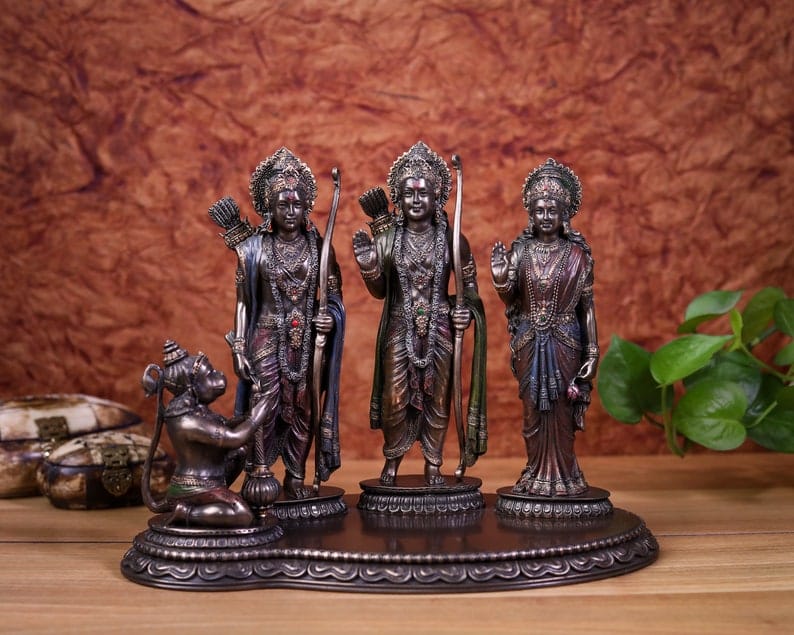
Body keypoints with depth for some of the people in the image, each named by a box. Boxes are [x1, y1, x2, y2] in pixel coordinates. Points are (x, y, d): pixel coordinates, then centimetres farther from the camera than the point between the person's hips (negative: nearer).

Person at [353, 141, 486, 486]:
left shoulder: (451, 239, -2)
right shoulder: (387, 238, -1)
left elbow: (469, 284, 5)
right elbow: (379, 292, 3)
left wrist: (467, 308, -13)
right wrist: (367, 265, -14)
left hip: (439, 329, 0)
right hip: (399, 329, 0)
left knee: (437, 396, 7)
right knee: (394, 396, 3)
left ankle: (433, 464, 20)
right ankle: (391, 461, 20)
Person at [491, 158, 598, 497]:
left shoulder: (577, 253, -2)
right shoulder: (521, 250, 1)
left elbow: (587, 305, 0)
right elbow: (510, 300, -1)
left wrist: (592, 351, -3)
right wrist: (500, 279, -22)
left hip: (564, 342, -1)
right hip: (529, 342, 1)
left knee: (561, 410, 3)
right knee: (533, 409, 7)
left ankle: (561, 475, 14)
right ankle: (536, 474, 17)